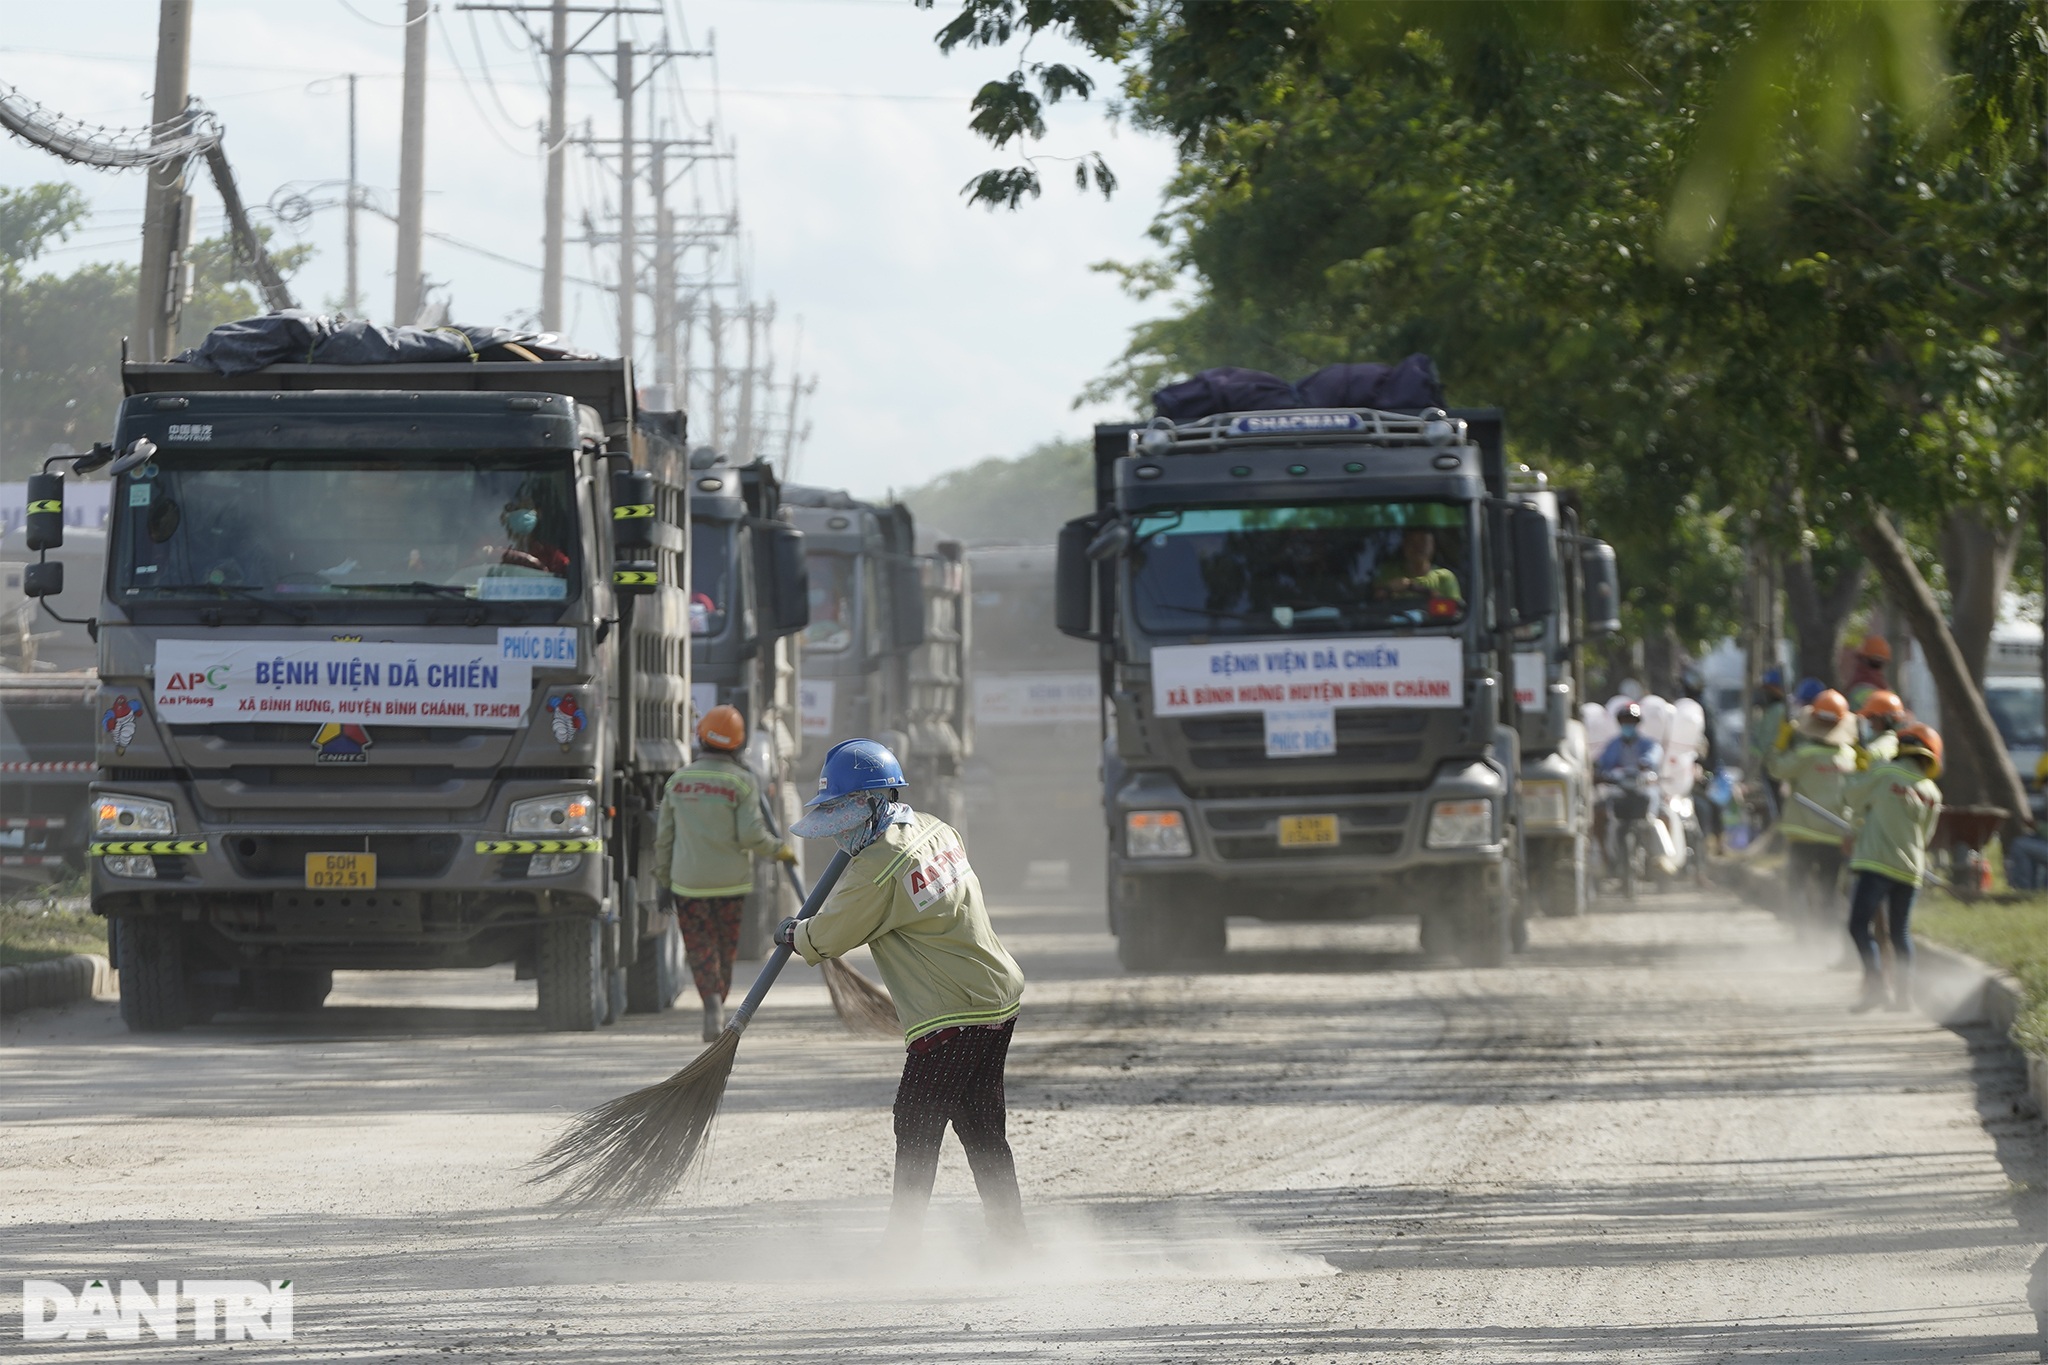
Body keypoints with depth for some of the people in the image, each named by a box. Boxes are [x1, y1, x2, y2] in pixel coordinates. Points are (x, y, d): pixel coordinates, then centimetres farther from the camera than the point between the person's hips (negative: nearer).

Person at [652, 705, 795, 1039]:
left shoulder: (678, 780, 2)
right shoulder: (742, 782, -8)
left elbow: (664, 838, 5)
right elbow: (751, 835, -15)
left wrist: (665, 882, 14)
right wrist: (779, 850, 4)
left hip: (688, 882, 1)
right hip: (730, 882, -1)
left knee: (700, 948, 3)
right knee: (726, 949, 15)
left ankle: (712, 1000, -21)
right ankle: (716, 1011, 19)